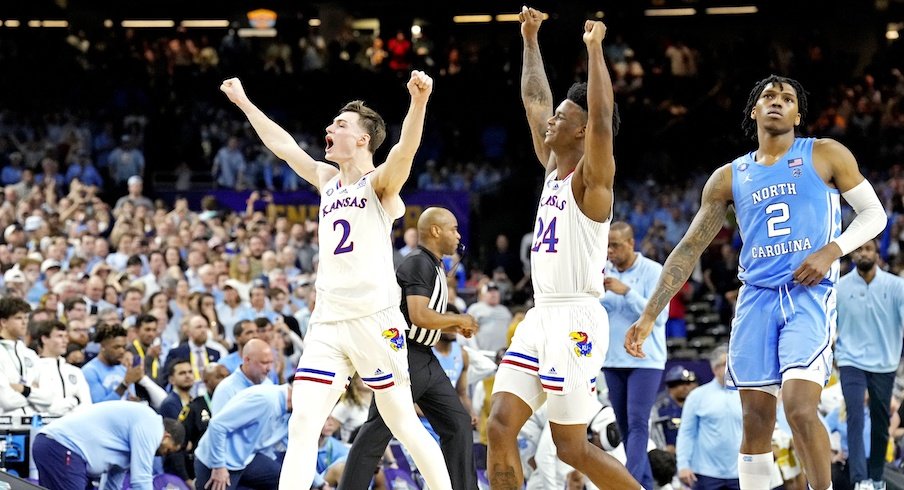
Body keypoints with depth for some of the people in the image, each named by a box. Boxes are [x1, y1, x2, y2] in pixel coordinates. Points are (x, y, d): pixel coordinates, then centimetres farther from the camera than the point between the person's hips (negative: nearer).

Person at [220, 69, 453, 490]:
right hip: (328, 323, 6)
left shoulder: (380, 182, -3)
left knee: (403, 422, -2)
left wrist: (418, 102, -42)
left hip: (375, 319, -6)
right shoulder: (327, 180, 17)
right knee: (302, 425, -5)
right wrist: (244, 103, 35)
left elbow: (406, 148, -23)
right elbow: (283, 145, 30)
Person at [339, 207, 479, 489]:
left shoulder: (434, 265, 16)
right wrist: (459, 320, -11)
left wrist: (455, 328, 11)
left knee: (457, 424, 6)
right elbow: (419, 316, -24)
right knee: (378, 432, -7)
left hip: (425, 360, 10)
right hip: (405, 358, -10)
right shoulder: (418, 263, -14)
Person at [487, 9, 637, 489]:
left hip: (576, 319, -8)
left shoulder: (591, 176, -8)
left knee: (572, 447, -4)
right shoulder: (553, 166, 14)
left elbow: (602, 117, -25)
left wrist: (594, 47, -23)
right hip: (540, 316, 8)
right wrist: (530, 39, 24)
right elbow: (534, 100, 24)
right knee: (500, 427, -2)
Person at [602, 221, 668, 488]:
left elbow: (659, 315, -15)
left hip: (645, 360, -6)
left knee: (637, 423, -14)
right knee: (625, 425, 8)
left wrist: (627, 291, -22)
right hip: (613, 360, 6)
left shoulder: (652, 271, -7)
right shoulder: (604, 272, 7)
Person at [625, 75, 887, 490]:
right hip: (756, 299, 4)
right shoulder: (729, 178, 12)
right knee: (756, 420, 2)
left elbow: (874, 214, 7)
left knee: (800, 408, -20)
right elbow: (689, 249, 12)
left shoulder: (825, 156, 4)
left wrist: (832, 251, -11)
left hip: (809, 296, -4)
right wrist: (649, 316, 6)